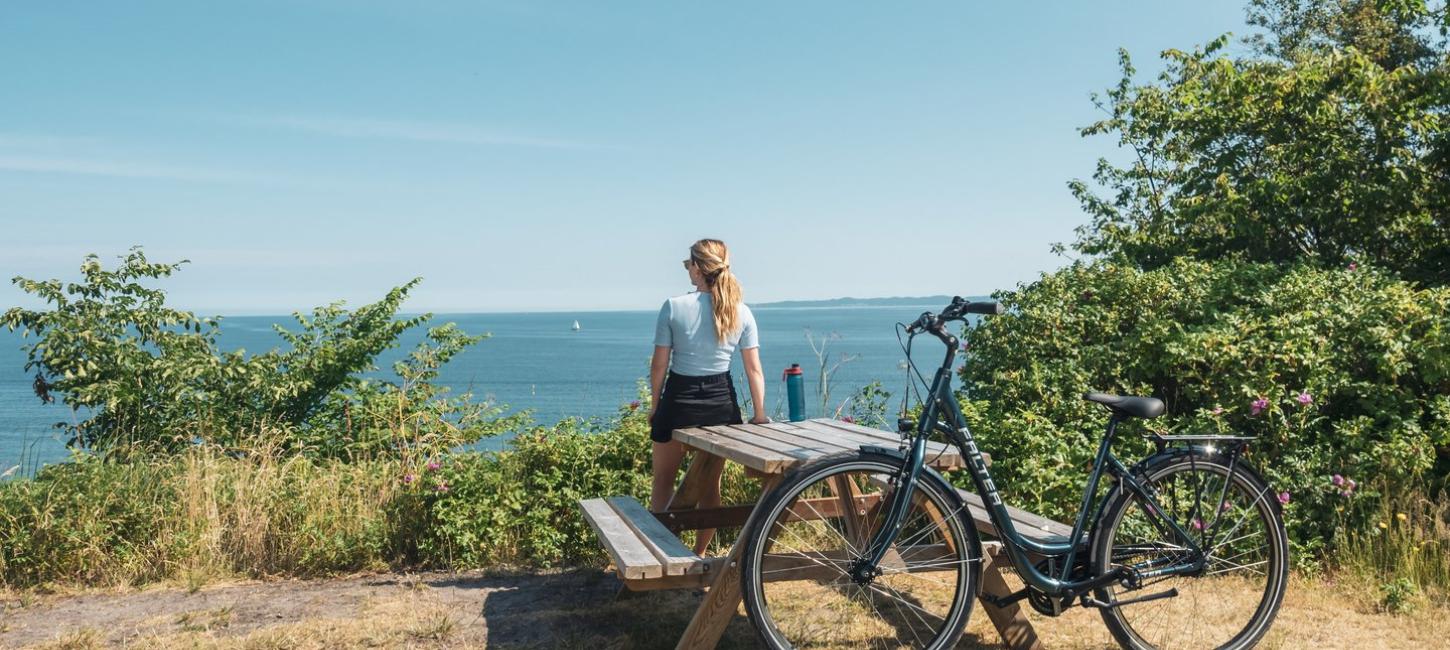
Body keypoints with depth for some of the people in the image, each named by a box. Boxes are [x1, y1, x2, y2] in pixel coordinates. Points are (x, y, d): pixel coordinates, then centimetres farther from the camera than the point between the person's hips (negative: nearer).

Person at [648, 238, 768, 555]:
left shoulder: (674, 307, -11)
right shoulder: (741, 312, -3)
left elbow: (659, 364, -7)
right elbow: (754, 369, -4)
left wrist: (654, 404, 6)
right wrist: (759, 413, 3)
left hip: (679, 398, -2)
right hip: (721, 402, 3)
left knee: (663, 481, 15)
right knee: (711, 485, 15)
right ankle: (700, 553, 22)